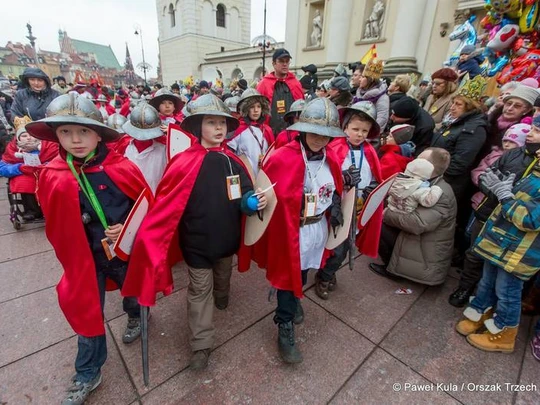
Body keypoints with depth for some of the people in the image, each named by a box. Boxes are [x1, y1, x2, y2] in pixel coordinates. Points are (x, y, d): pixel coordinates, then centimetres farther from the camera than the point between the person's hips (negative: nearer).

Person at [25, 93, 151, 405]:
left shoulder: (122, 168, -19)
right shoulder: (52, 177, -12)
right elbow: (58, 229, -2)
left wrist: (128, 228, -21)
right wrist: (71, 258, -5)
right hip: (86, 259, 1)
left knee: (133, 293, 25)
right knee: (88, 314, 14)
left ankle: (136, 317, 62)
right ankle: (88, 374, 39)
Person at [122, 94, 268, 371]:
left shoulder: (233, 160, -4)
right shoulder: (185, 163, -19)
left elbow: (245, 195, 1)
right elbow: (165, 205, -19)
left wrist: (255, 202, -20)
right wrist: (150, 238, -25)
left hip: (227, 239, 5)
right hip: (197, 242, -4)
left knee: (223, 277, 30)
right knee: (200, 291, 12)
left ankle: (221, 300, 61)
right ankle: (201, 345, 30)